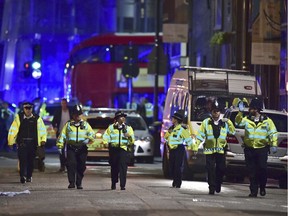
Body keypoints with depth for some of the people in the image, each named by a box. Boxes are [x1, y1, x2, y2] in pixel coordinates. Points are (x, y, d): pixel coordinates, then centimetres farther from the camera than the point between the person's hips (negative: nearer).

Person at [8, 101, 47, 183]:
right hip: (22, 142, -2)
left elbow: (42, 130, 9)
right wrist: (11, 141, 1)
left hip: (33, 143, 2)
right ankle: (22, 176, -18)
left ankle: (29, 177, 22)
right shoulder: (18, 117, 1)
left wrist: (43, 140, -4)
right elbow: (13, 130, 3)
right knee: (22, 160, -13)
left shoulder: (37, 118, 5)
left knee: (31, 161, 9)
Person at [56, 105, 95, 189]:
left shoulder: (85, 124, 12)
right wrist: (60, 146, -2)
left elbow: (92, 134, 6)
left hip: (82, 149, 1)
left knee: (81, 166, 3)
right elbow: (62, 135, 8)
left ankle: (79, 183, 15)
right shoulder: (68, 124, 10)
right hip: (71, 148, -1)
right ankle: (71, 183, -10)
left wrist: (88, 139, -15)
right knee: (71, 165, -12)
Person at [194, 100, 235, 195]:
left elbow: (232, 132, 3)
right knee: (211, 170, -3)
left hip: (221, 150, 1)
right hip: (209, 150, -1)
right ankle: (212, 188, 2)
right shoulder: (206, 122, 3)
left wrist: (229, 122, -8)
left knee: (221, 169, 2)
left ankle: (218, 185, 24)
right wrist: (196, 147, -5)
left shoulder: (225, 123, 8)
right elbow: (200, 135, 3)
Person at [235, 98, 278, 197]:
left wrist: (274, 145, -6)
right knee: (252, 172, 3)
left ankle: (262, 187, 13)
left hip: (262, 149, -2)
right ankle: (253, 191, 9)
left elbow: (273, 133, 3)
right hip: (249, 149, 2)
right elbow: (238, 122, -9)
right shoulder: (247, 119, 6)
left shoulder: (267, 121, 1)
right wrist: (240, 112, -20)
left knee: (262, 169, -9)